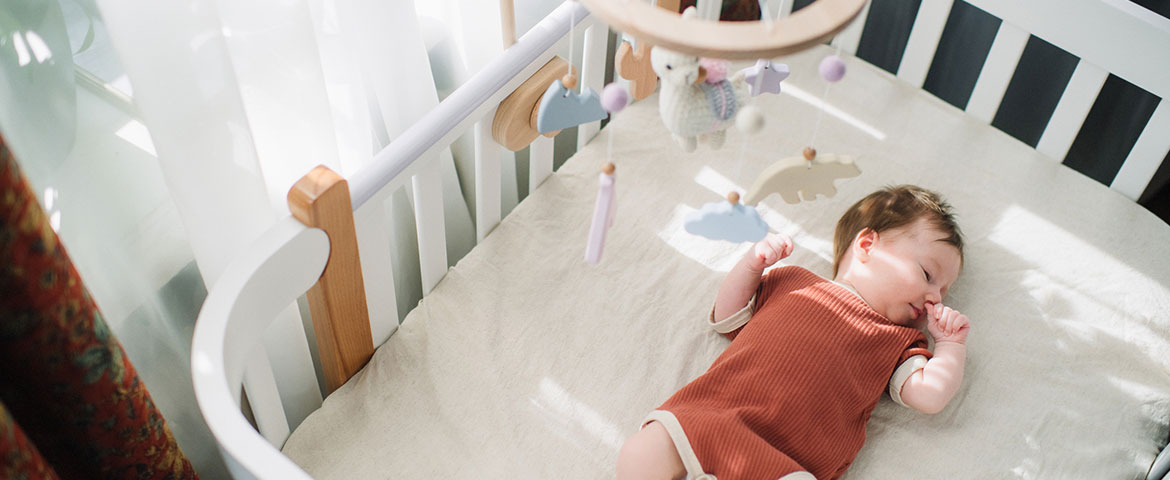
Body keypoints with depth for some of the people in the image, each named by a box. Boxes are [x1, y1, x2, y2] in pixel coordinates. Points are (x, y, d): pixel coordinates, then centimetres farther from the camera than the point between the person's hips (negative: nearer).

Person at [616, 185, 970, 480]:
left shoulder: (897, 342, 22)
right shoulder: (792, 282, 23)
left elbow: (930, 396, 9)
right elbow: (727, 318, 26)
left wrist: (951, 343, 11)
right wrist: (752, 264, 15)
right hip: (708, 414, 1)